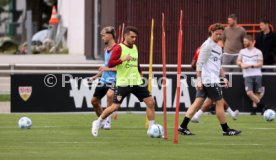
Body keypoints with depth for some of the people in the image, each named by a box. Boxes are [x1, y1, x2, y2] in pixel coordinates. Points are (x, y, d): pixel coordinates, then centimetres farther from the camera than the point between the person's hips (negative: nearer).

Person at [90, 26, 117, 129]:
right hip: (104, 79, 9)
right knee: (94, 101, 13)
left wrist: (107, 69, -21)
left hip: (113, 80, -9)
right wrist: (97, 75, 28)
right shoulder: (106, 50, 13)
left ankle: (108, 121, -26)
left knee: (110, 94, -35)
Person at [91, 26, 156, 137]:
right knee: (115, 107, -9)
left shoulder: (135, 48, 12)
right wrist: (123, 59, -28)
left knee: (151, 102, -2)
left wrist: (140, 73, 19)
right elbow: (110, 64, -18)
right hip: (123, 83, -6)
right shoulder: (119, 48, -9)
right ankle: (98, 123, 15)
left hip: (136, 82, 6)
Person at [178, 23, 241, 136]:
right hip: (210, 80, -9)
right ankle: (226, 130, 4)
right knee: (219, 103, -3)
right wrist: (199, 79, -19)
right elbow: (199, 63, -14)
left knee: (198, 103, 4)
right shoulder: (207, 45, -10)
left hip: (214, 79, 9)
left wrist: (223, 77, 20)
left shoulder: (218, 47, 20)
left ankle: (183, 127, 2)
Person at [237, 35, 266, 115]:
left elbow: (260, 63, -2)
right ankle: (261, 105, -1)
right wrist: (241, 64, -3)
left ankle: (254, 108, 10)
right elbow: (238, 61, 20)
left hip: (257, 74, -2)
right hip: (247, 75, 2)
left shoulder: (258, 52, 3)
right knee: (249, 92, -14)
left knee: (257, 93, -2)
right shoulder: (242, 51, 13)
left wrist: (251, 65, -14)